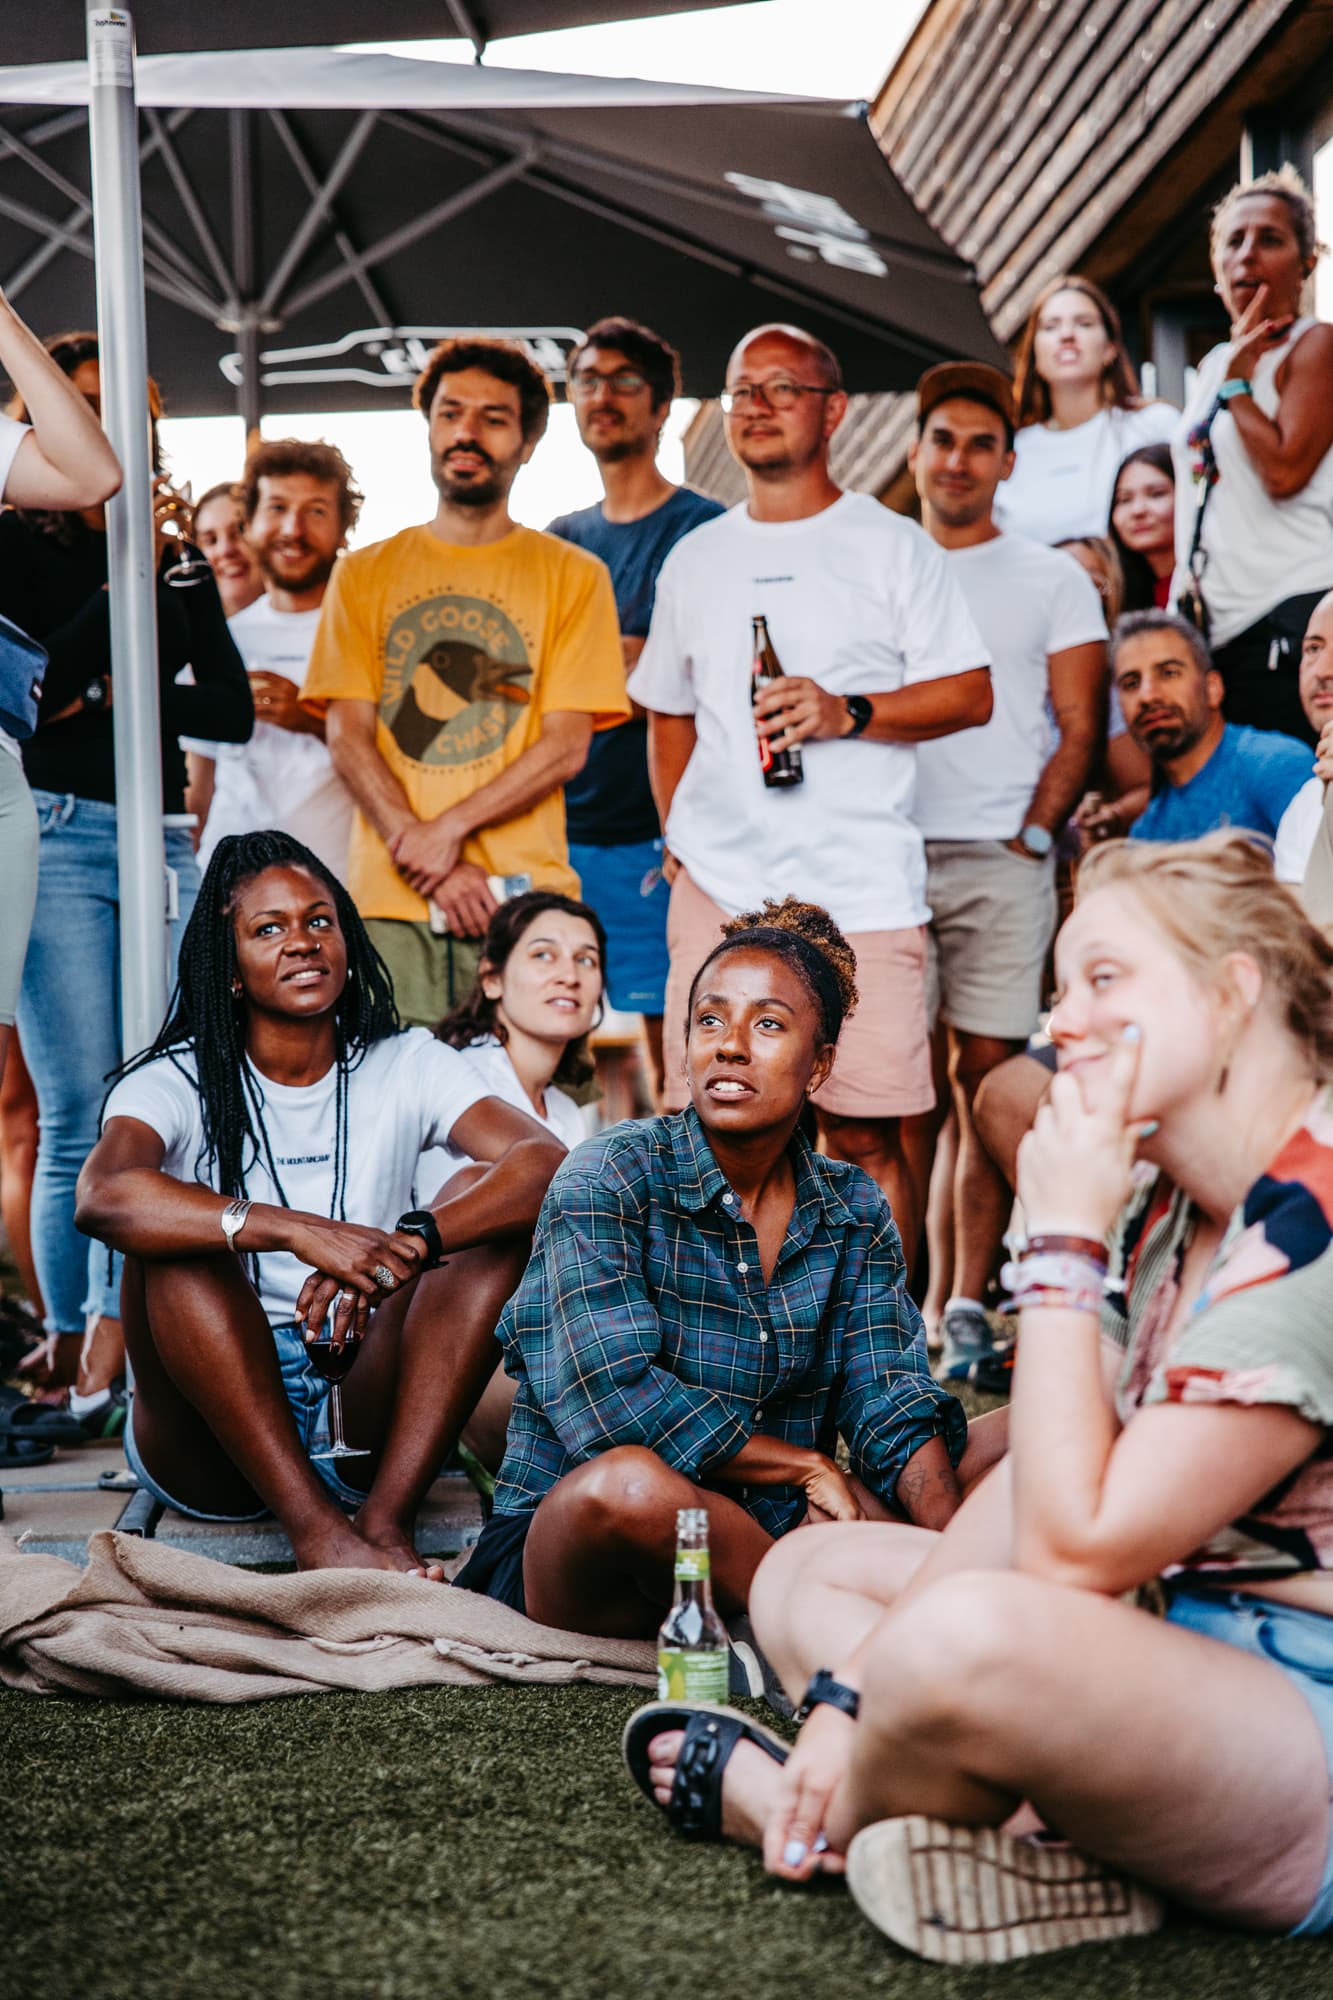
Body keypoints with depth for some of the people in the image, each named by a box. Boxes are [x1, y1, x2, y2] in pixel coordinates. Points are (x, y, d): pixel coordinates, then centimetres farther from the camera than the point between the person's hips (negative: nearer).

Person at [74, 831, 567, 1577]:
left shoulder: (407, 1065, 4)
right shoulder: (175, 1082, -2)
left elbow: (547, 1163, -15)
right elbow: (102, 1197, -26)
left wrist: (406, 1247, -32)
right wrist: (297, 1231, -38)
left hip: (368, 1423, 2)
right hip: (213, 1449, -1)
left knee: (496, 1210, -17)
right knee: (177, 1238, -26)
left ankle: (385, 1521, -28)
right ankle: (317, 1528, -32)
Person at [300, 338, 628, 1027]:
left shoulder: (573, 576, 9)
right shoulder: (363, 575, 15)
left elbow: (566, 745, 2)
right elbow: (347, 737, 6)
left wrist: (450, 827, -11)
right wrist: (427, 862, -7)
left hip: (524, 893, -1)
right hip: (389, 899, 1)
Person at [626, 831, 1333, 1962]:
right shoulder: (1160, 1210, 9)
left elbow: (1072, 1550, -23)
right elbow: (1041, 1489, 6)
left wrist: (1064, 1244, -18)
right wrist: (855, 1690, -4)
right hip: (1179, 1650, 10)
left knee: (973, 1634, -37)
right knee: (806, 1571, 12)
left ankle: (778, 1801, -3)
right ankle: (1037, 1841, -13)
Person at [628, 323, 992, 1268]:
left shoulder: (892, 545, 6)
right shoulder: (695, 559, 18)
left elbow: (972, 693, 1)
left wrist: (848, 713, -14)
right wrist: (678, 837, 13)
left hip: (860, 888, -3)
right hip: (717, 886, 4)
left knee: (866, 1136, -4)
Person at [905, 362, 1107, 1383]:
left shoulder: (1052, 579, 11)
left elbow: (1081, 728, 6)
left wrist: (1030, 839, -5)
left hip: (1000, 859, -1)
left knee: (987, 1076, -4)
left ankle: (967, 1306, 2)